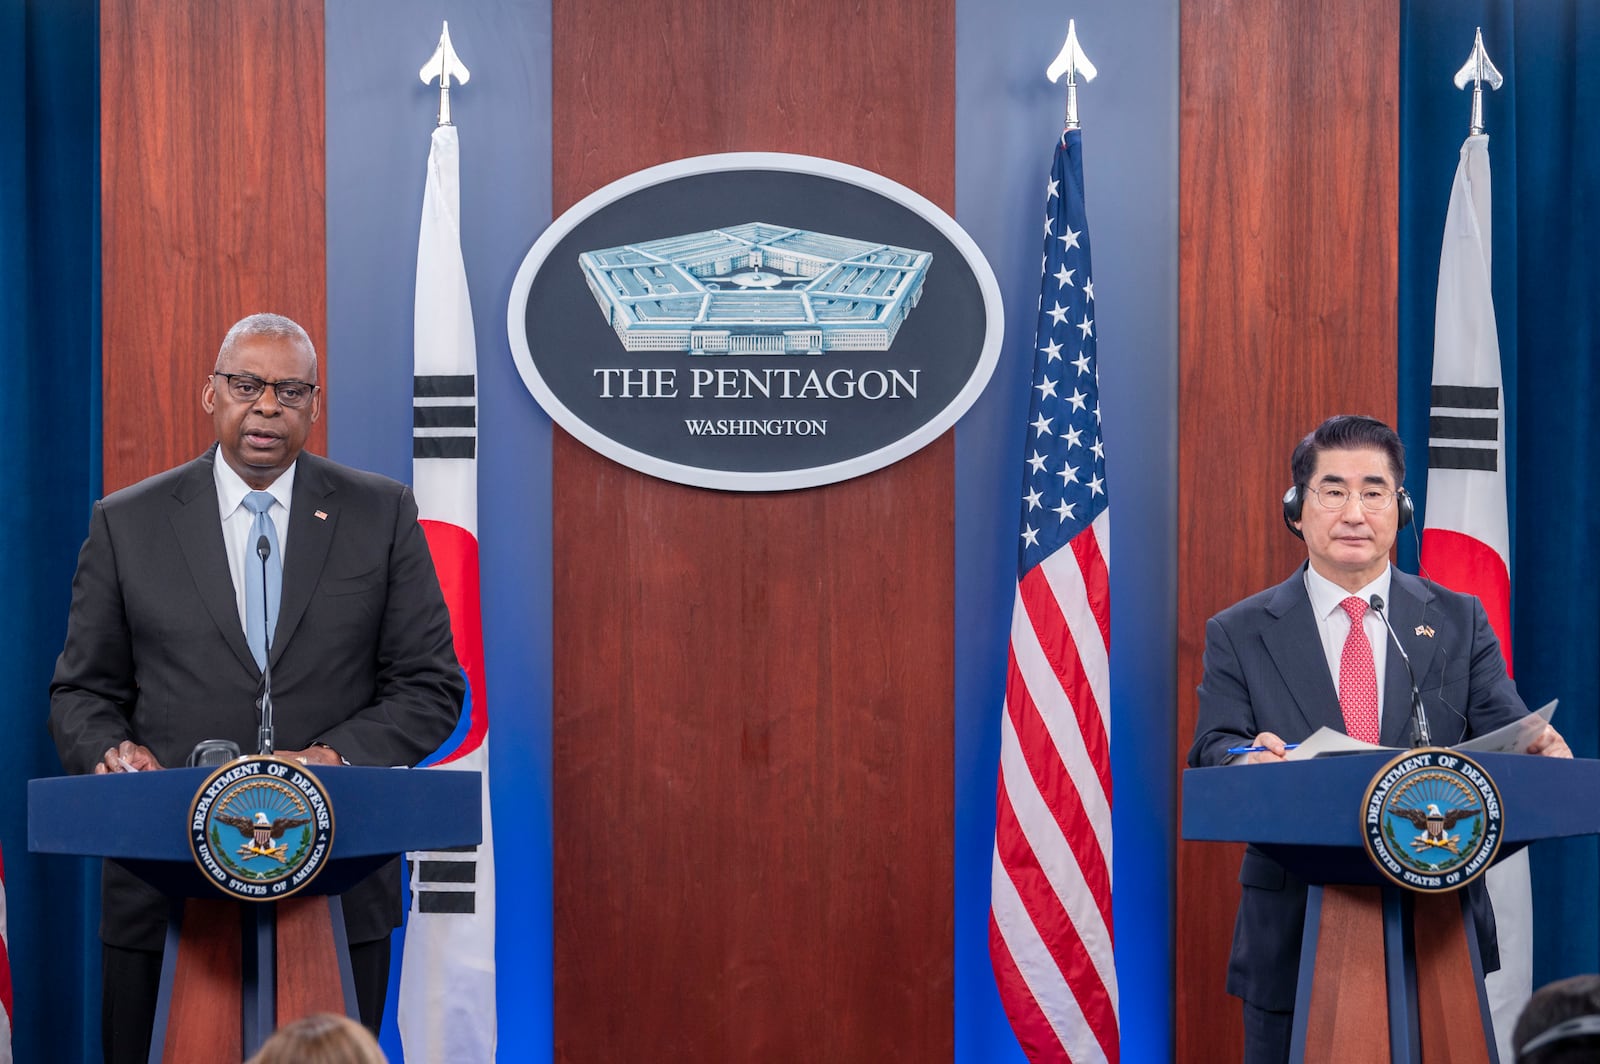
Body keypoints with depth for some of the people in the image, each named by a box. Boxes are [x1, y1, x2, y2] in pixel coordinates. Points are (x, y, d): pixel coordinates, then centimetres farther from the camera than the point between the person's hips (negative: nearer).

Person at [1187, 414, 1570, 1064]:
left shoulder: (1460, 622, 10)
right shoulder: (1238, 635, 6)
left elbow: (1502, 730, 2)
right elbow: (1212, 749, -3)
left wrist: (1537, 751, -23)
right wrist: (1243, 762, -28)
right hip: (1292, 939, -1)